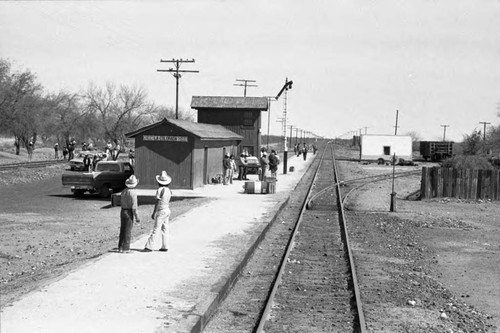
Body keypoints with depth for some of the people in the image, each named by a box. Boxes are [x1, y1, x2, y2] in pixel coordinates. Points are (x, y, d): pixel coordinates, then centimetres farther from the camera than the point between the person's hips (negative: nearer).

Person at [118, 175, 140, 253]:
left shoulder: (123, 191, 7)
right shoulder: (133, 192, -16)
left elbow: (122, 203, 12)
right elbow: (134, 206, -18)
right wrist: (137, 217, -13)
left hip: (122, 211, 7)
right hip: (129, 212, -7)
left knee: (122, 230, 13)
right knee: (128, 231, 0)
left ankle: (120, 247, 17)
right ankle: (125, 248, 2)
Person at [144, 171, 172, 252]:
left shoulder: (160, 190, -16)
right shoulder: (168, 190, 6)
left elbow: (157, 202, -16)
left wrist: (153, 213, -12)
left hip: (161, 211, -8)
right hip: (167, 210, 8)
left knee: (156, 229, -7)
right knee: (165, 229, 10)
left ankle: (149, 246, -6)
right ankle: (165, 247, 11)